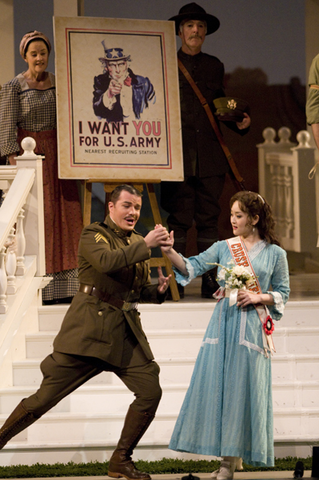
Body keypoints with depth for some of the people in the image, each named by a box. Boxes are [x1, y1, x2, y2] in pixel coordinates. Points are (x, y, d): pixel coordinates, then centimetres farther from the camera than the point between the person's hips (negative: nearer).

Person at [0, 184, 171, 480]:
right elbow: (106, 261, -26)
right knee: (45, 396, -5)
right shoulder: (93, 235, -4)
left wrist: (157, 290, 2)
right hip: (89, 330, -6)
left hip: (125, 333, 7)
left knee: (151, 390, -3)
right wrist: (146, 245, -25)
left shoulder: (138, 243, 17)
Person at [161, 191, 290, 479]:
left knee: (241, 388, -4)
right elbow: (194, 267, -2)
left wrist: (258, 297, -9)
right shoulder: (224, 248, 9)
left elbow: (282, 293, 9)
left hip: (251, 327, -3)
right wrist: (170, 253, -19)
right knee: (215, 386, -2)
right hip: (223, 323, 3)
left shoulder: (275, 254, 5)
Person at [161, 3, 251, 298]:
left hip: (209, 155, 3)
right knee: (179, 217, -4)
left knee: (209, 216, 2)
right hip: (177, 154, -3)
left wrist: (238, 123, 7)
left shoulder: (213, 66, 17)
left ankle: (210, 281, 3)